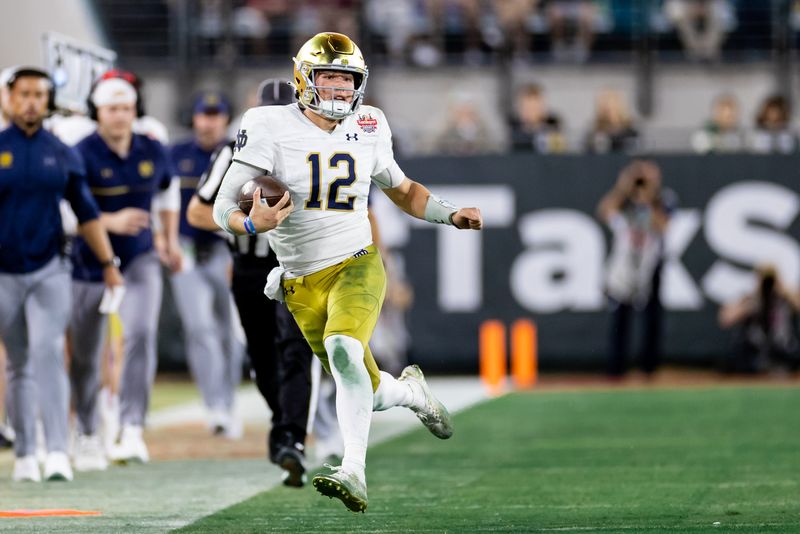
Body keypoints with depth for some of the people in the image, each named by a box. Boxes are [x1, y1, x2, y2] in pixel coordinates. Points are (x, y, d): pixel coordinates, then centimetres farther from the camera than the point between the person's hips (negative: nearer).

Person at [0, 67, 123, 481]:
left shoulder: (62, 155, 5)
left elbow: (86, 214, 12)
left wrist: (107, 263, 9)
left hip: (49, 271, 0)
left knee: (48, 353, -15)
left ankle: (57, 452, -21)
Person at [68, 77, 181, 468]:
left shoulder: (152, 153, 1)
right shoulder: (82, 156, -13)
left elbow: (168, 190, 22)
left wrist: (170, 241, 22)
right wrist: (111, 221, -32)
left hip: (140, 260, 2)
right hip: (90, 266, -2)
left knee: (141, 334, -21)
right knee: (85, 355, 8)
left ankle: (132, 430, -22)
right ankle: (87, 436, 26)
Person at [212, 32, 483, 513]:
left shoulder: (367, 128, 3)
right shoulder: (272, 127, -9)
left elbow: (401, 189, 21)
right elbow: (223, 208, -9)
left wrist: (451, 215, 5)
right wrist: (252, 224, -31)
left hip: (357, 265, 0)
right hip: (302, 284, 0)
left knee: (342, 349, -31)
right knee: (368, 391, 7)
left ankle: (354, 472, -37)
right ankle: (410, 390, 44)